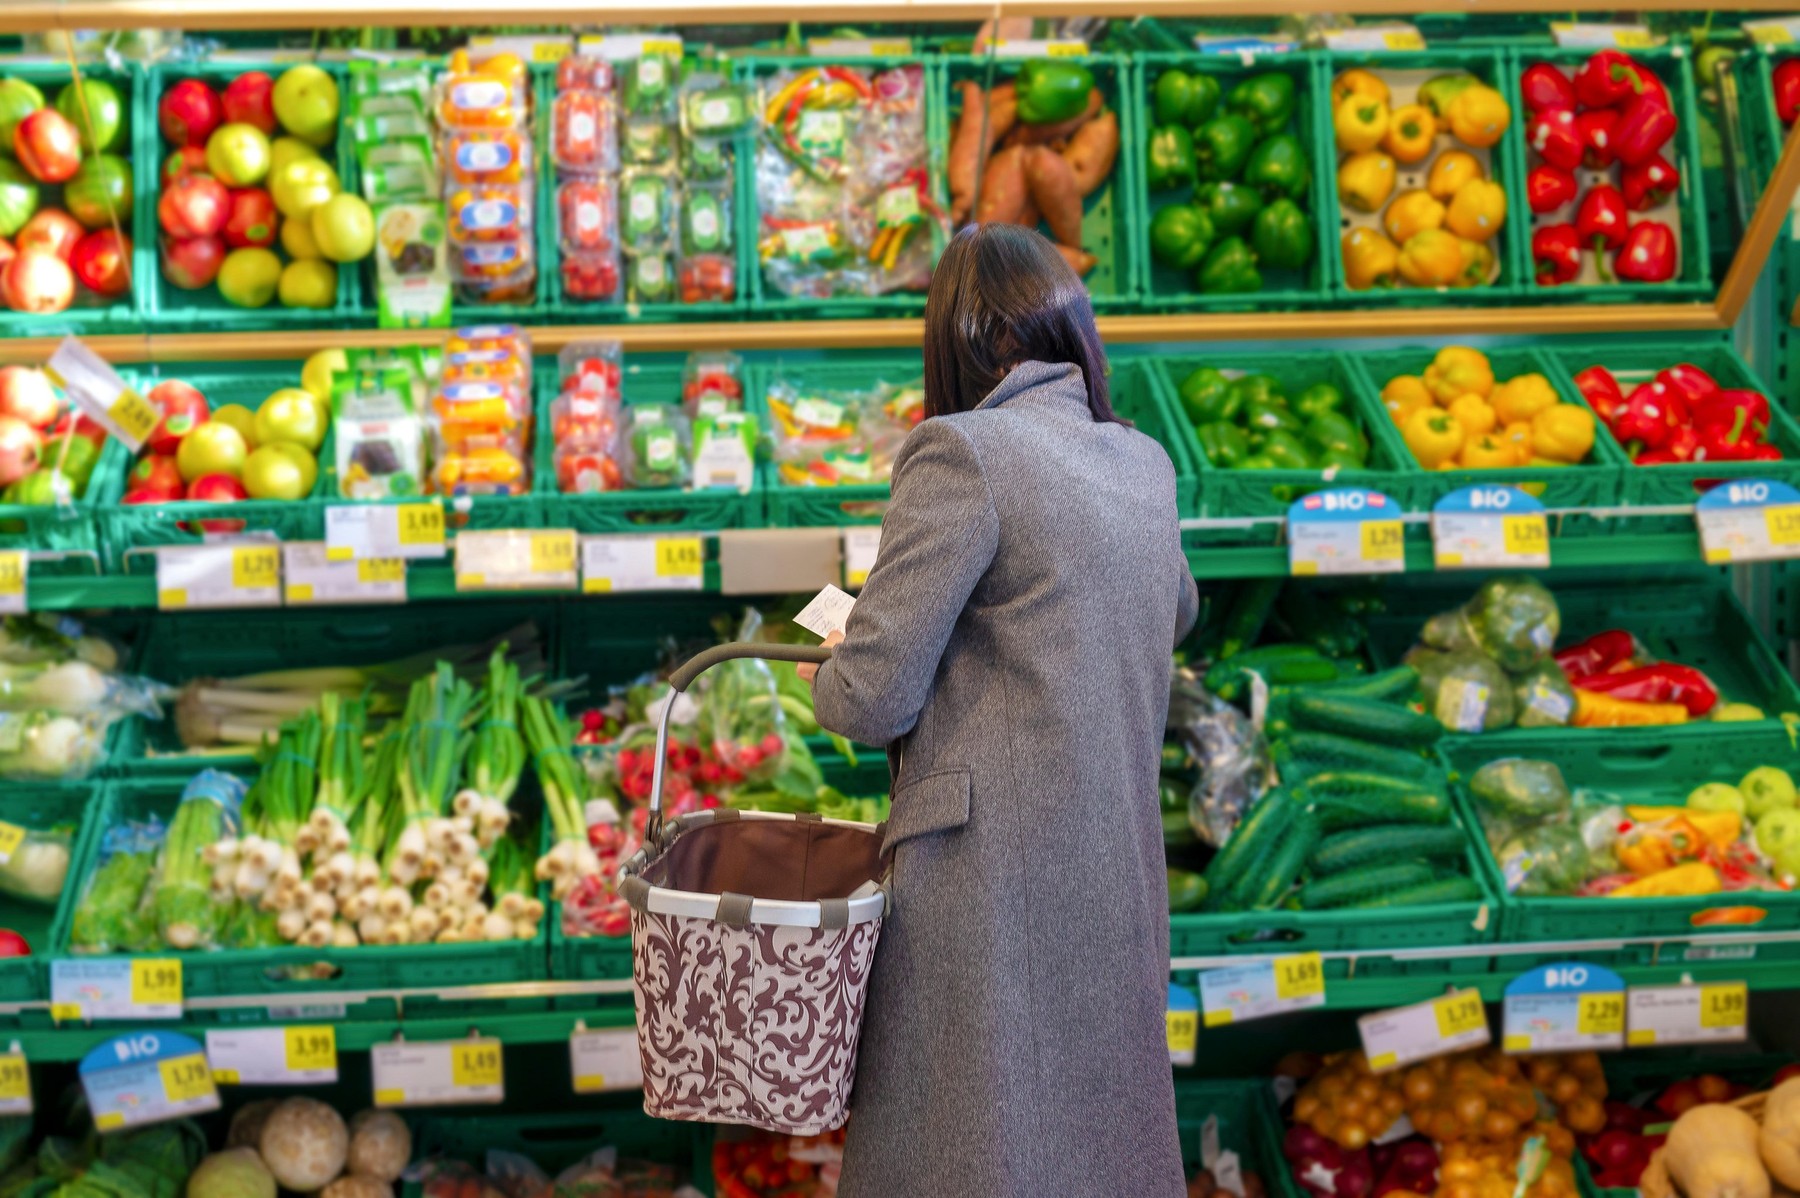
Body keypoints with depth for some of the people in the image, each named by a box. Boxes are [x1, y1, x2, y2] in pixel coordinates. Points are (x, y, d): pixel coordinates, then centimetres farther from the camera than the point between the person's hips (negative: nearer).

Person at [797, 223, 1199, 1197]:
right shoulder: (1145, 464, 10)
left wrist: (827, 670, 7)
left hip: (991, 876, -7)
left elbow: (874, 700, -15)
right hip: (1118, 879, 7)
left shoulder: (961, 452, -13)